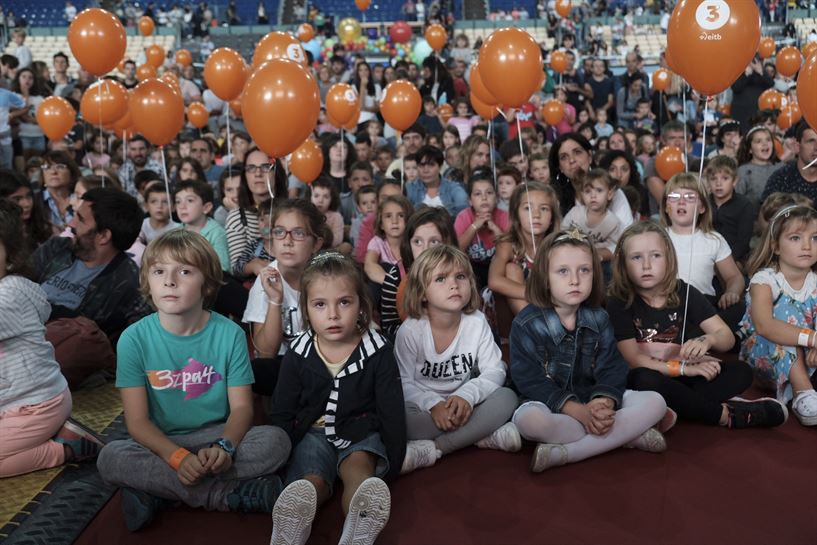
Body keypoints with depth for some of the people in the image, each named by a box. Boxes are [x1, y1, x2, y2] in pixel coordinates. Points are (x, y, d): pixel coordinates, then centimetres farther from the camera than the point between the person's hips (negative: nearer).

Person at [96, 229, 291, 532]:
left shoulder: (229, 334, -6)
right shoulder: (134, 338, -7)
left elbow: (241, 406, -6)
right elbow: (137, 420, -9)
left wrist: (225, 446, -27)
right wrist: (178, 457, -27)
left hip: (217, 437, 1)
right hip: (161, 444, 0)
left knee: (275, 441, -26)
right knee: (110, 457, -30)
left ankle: (157, 489, -21)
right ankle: (226, 493, -23)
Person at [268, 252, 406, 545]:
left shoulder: (378, 351, -6)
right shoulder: (298, 355, -3)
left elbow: (392, 412, -1)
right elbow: (282, 414, 6)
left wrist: (392, 464, -3)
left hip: (362, 432, -2)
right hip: (314, 433, 2)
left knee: (359, 466, -33)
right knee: (311, 480, -27)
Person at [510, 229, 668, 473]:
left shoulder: (599, 318, 3)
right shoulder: (526, 324, -9)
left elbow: (612, 369, -3)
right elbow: (530, 380, -15)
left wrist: (604, 403, -26)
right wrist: (579, 412, -26)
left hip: (596, 400, 4)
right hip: (550, 404, -4)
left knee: (655, 402, -16)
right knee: (529, 419, -38)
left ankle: (563, 454, -28)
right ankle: (628, 434, -26)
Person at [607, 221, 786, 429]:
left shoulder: (685, 294, 0)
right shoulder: (619, 303, -11)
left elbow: (727, 338, -1)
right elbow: (634, 359, -16)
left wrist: (708, 340, -25)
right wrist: (683, 368, -21)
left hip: (687, 379, 4)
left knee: (742, 371, -14)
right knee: (644, 380, -37)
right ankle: (725, 414, -23)